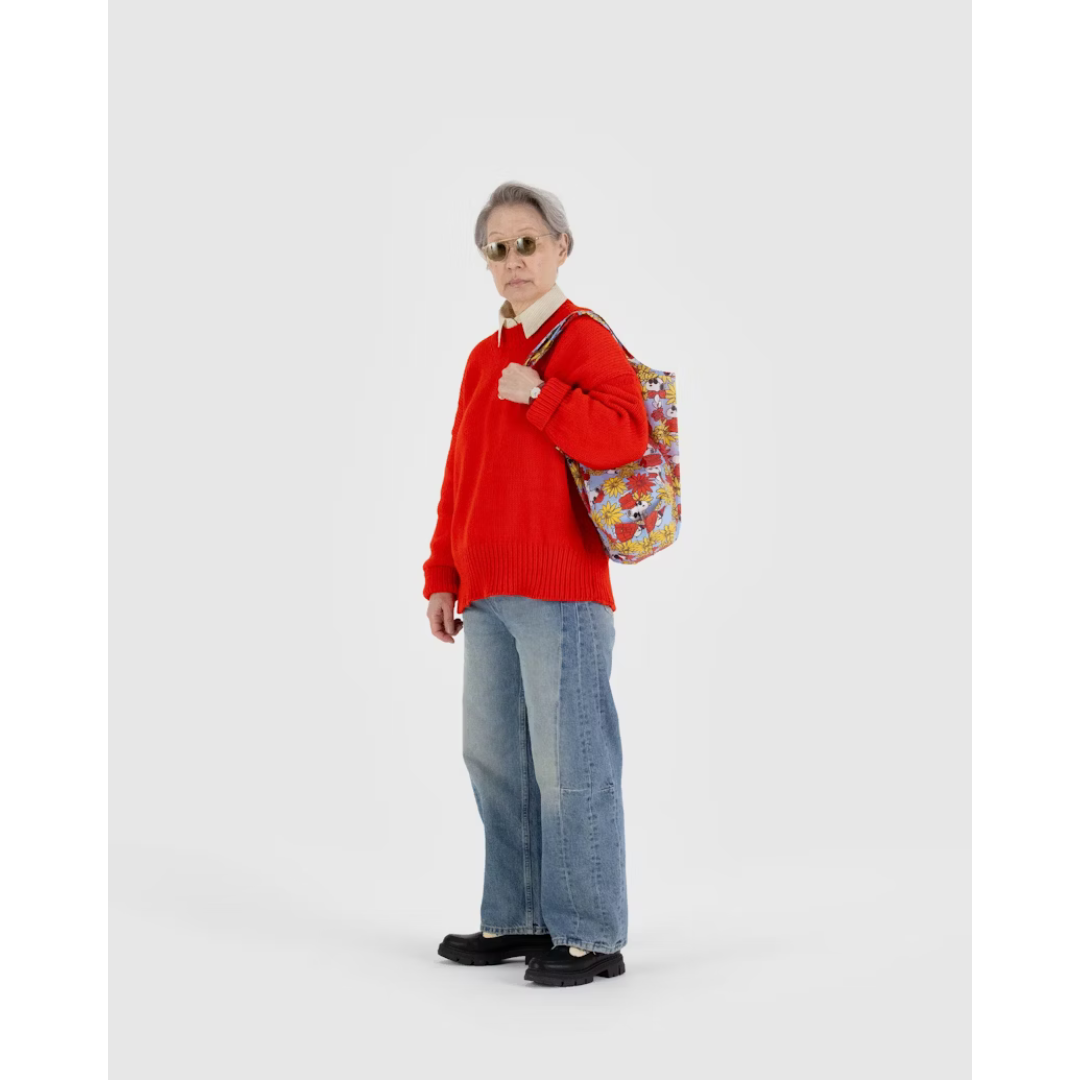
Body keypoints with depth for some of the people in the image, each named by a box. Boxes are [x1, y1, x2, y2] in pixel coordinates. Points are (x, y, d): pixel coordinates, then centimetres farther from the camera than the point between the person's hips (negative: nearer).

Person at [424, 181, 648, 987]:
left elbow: (626, 436, -19)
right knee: (495, 760, 12)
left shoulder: (586, 341, -3)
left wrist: (539, 395, -19)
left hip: (562, 593, -8)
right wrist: (442, 578, 19)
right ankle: (518, 920, 23)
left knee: (570, 761, -5)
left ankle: (591, 936, 3)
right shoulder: (484, 358, 19)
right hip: (487, 594, 8)